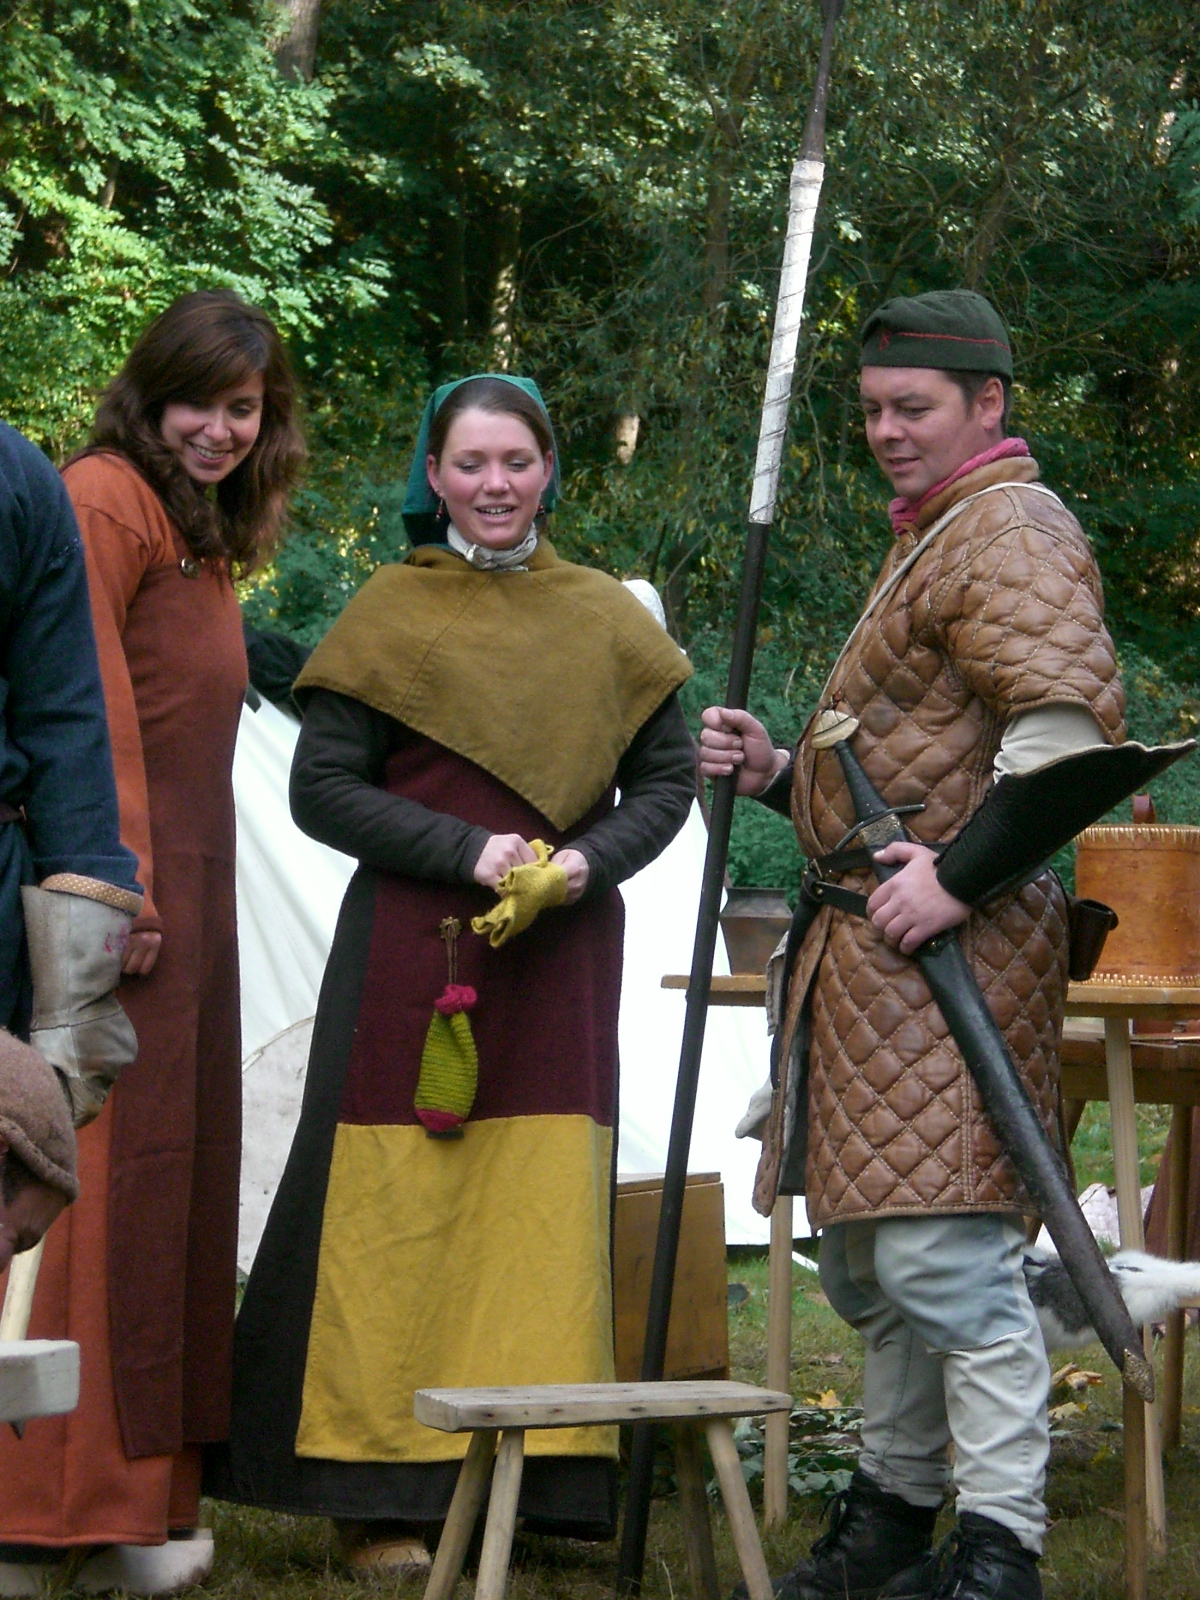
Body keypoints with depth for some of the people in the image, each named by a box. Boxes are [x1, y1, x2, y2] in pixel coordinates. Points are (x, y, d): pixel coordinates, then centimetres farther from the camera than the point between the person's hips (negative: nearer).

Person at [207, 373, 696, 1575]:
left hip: (561, 959, 3)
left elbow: (668, 777, 12)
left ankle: (528, 1475, 7)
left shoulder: (605, 619, 11)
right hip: (411, 949, -3)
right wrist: (468, 852, -14)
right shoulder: (392, 612, 2)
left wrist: (590, 859, -7)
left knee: (543, 1210, 1)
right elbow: (322, 788, -2)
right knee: (401, 1210, -2)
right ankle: (377, 1490, 5)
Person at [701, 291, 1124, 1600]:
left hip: (953, 948, -11)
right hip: (869, 953, 11)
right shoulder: (924, 542, 25)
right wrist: (780, 773, 14)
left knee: (945, 1255, -14)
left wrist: (956, 873, -24)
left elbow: (1066, 731, -21)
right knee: (863, 1256, 15)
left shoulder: (1012, 529, -8)